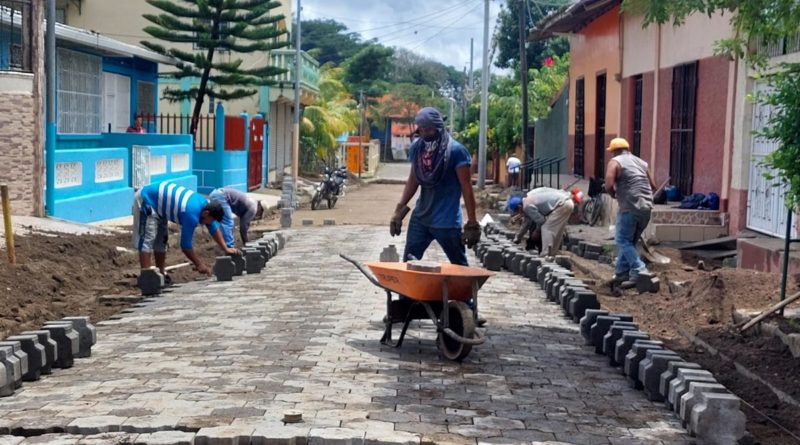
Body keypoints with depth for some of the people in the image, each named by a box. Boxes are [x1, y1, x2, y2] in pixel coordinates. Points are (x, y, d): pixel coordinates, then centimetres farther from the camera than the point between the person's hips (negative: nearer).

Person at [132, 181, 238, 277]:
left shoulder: (206, 204, -5)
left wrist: (226, 249, 10)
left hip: (156, 198, 10)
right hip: (146, 200, -10)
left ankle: (161, 274, 18)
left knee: (161, 239, 12)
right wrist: (199, 264, -16)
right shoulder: (192, 214, -31)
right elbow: (186, 244, -24)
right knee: (147, 240, -14)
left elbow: (214, 228, 10)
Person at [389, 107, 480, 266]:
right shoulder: (417, 147, 3)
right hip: (420, 218, 6)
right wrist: (399, 211, 12)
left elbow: (466, 188, -12)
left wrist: (472, 224, -13)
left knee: (460, 267, 6)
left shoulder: (456, 151, -14)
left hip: (447, 222, -5)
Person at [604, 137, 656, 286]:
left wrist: (614, 195, 5)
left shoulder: (615, 162, -1)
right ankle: (621, 273, 18)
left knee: (623, 240, 1)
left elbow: (609, 186, -13)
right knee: (630, 241, 16)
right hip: (646, 207, 7)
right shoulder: (640, 162, 19)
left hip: (630, 208, -7)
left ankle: (639, 271, -13)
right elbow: (653, 186, 20)